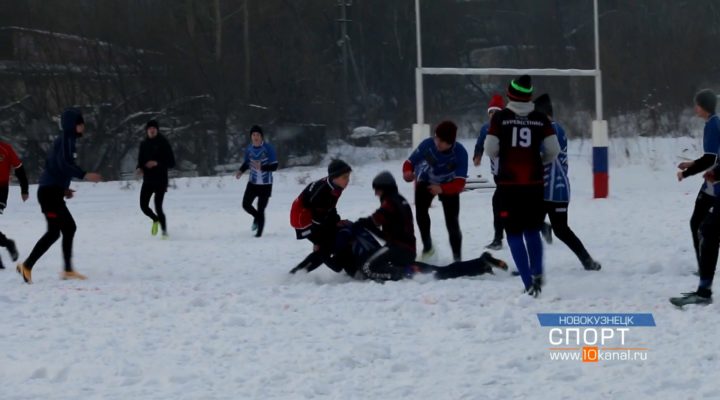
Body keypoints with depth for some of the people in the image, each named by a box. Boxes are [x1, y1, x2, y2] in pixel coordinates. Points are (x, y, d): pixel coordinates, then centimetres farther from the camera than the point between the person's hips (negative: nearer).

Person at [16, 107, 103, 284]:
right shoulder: (65, 140, -12)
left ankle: (68, 270, 15)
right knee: (54, 231, -11)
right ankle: (27, 266, -8)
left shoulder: (67, 140, 17)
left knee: (69, 227, 12)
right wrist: (84, 175, -32)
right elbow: (63, 164, -26)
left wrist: (64, 188, 21)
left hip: (53, 192, 10)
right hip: (50, 192, -10)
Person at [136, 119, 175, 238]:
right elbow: (140, 161, 18)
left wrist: (157, 163, -19)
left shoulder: (163, 144, -4)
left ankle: (164, 231, 2)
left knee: (158, 208, -12)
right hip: (148, 180, 5)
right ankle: (156, 219, 29)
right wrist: (139, 168, -5)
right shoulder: (144, 144, 9)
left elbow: (172, 163, -6)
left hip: (160, 181, -5)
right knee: (143, 206, -2)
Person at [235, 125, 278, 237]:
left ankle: (259, 232, 15)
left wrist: (261, 167, -30)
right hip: (253, 182, 4)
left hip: (265, 184, -4)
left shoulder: (268, 148, -14)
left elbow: (274, 166, -14)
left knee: (261, 210, -3)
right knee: (246, 204, -5)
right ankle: (257, 217, 28)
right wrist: (241, 171, -7)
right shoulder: (249, 149, -2)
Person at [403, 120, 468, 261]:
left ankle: (457, 258, 2)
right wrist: (407, 172, -44)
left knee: (452, 222, -11)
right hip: (426, 182, 1)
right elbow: (410, 162, -19)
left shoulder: (460, 153, -34)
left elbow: (460, 183, -35)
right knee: (421, 211, -20)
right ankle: (427, 247, 2)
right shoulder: (427, 144, -31)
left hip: (449, 185, -1)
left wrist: (442, 189, -52)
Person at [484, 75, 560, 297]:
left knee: (515, 233, 4)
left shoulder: (500, 117, -5)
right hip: (533, 183, 2)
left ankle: (529, 283, -6)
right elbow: (553, 150, -1)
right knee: (532, 230, 18)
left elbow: (491, 149, -6)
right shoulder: (540, 119, 0)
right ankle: (537, 273, 0)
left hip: (508, 183, -2)